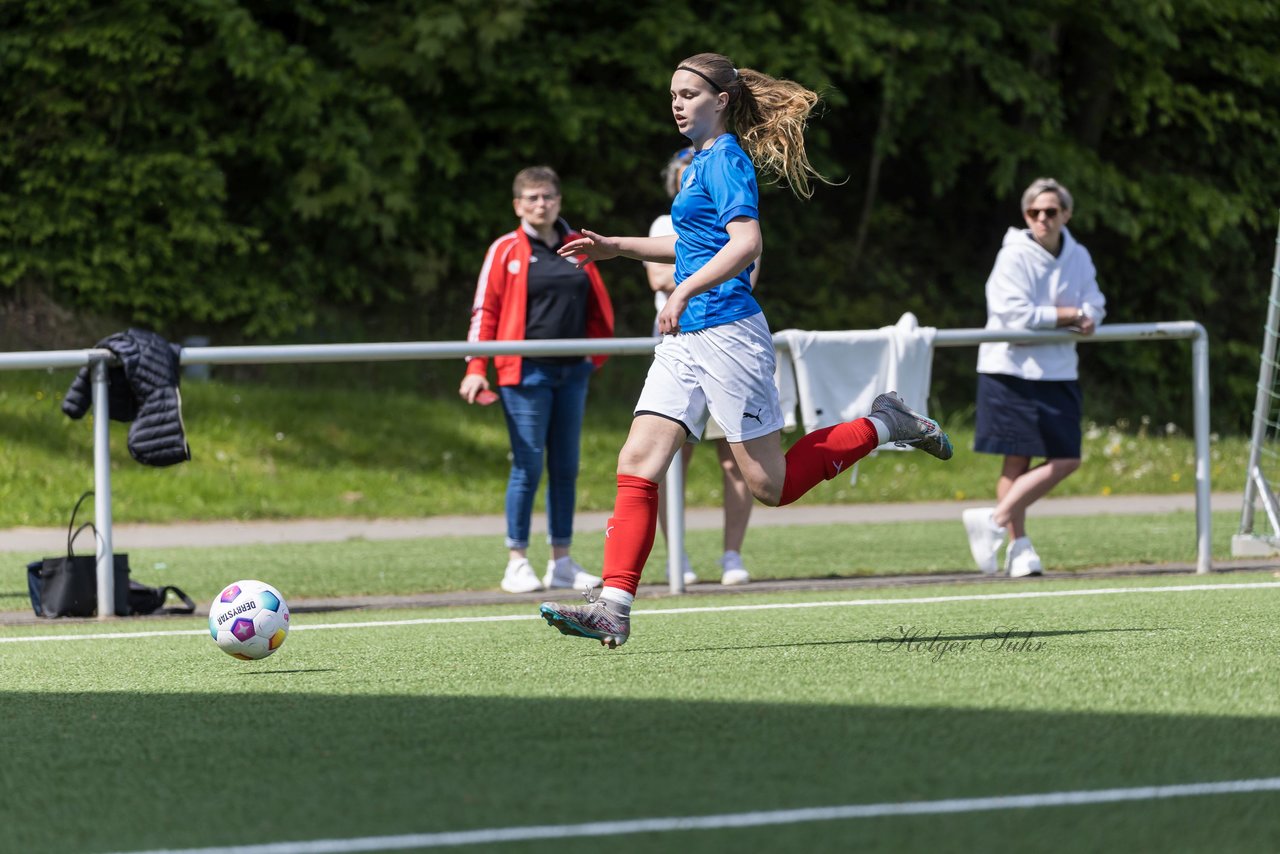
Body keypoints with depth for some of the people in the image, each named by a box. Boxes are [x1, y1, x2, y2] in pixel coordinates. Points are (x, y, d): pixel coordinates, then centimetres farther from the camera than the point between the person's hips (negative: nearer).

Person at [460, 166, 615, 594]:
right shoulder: (506, 251, 0)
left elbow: (598, 306, 20)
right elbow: (485, 310, -2)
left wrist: (596, 352, 12)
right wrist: (476, 368, -9)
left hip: (572, 372, 5)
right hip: (526, 373, -5)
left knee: (566, 467, 7)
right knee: (528, 467, -6)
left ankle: (562, 562, 14)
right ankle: (517, 563, 0)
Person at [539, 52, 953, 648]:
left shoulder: (726, 159, -11)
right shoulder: (702, 162, 18)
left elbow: (746, 243, -24)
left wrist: (685, 291, -32)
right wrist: (616, 247, 26)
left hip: (727, 332, -9)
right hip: (684, 339, 9)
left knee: (771, 485, -2)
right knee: (637, 463, -5)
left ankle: (883, 425, 15)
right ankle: (613, 608, -10)